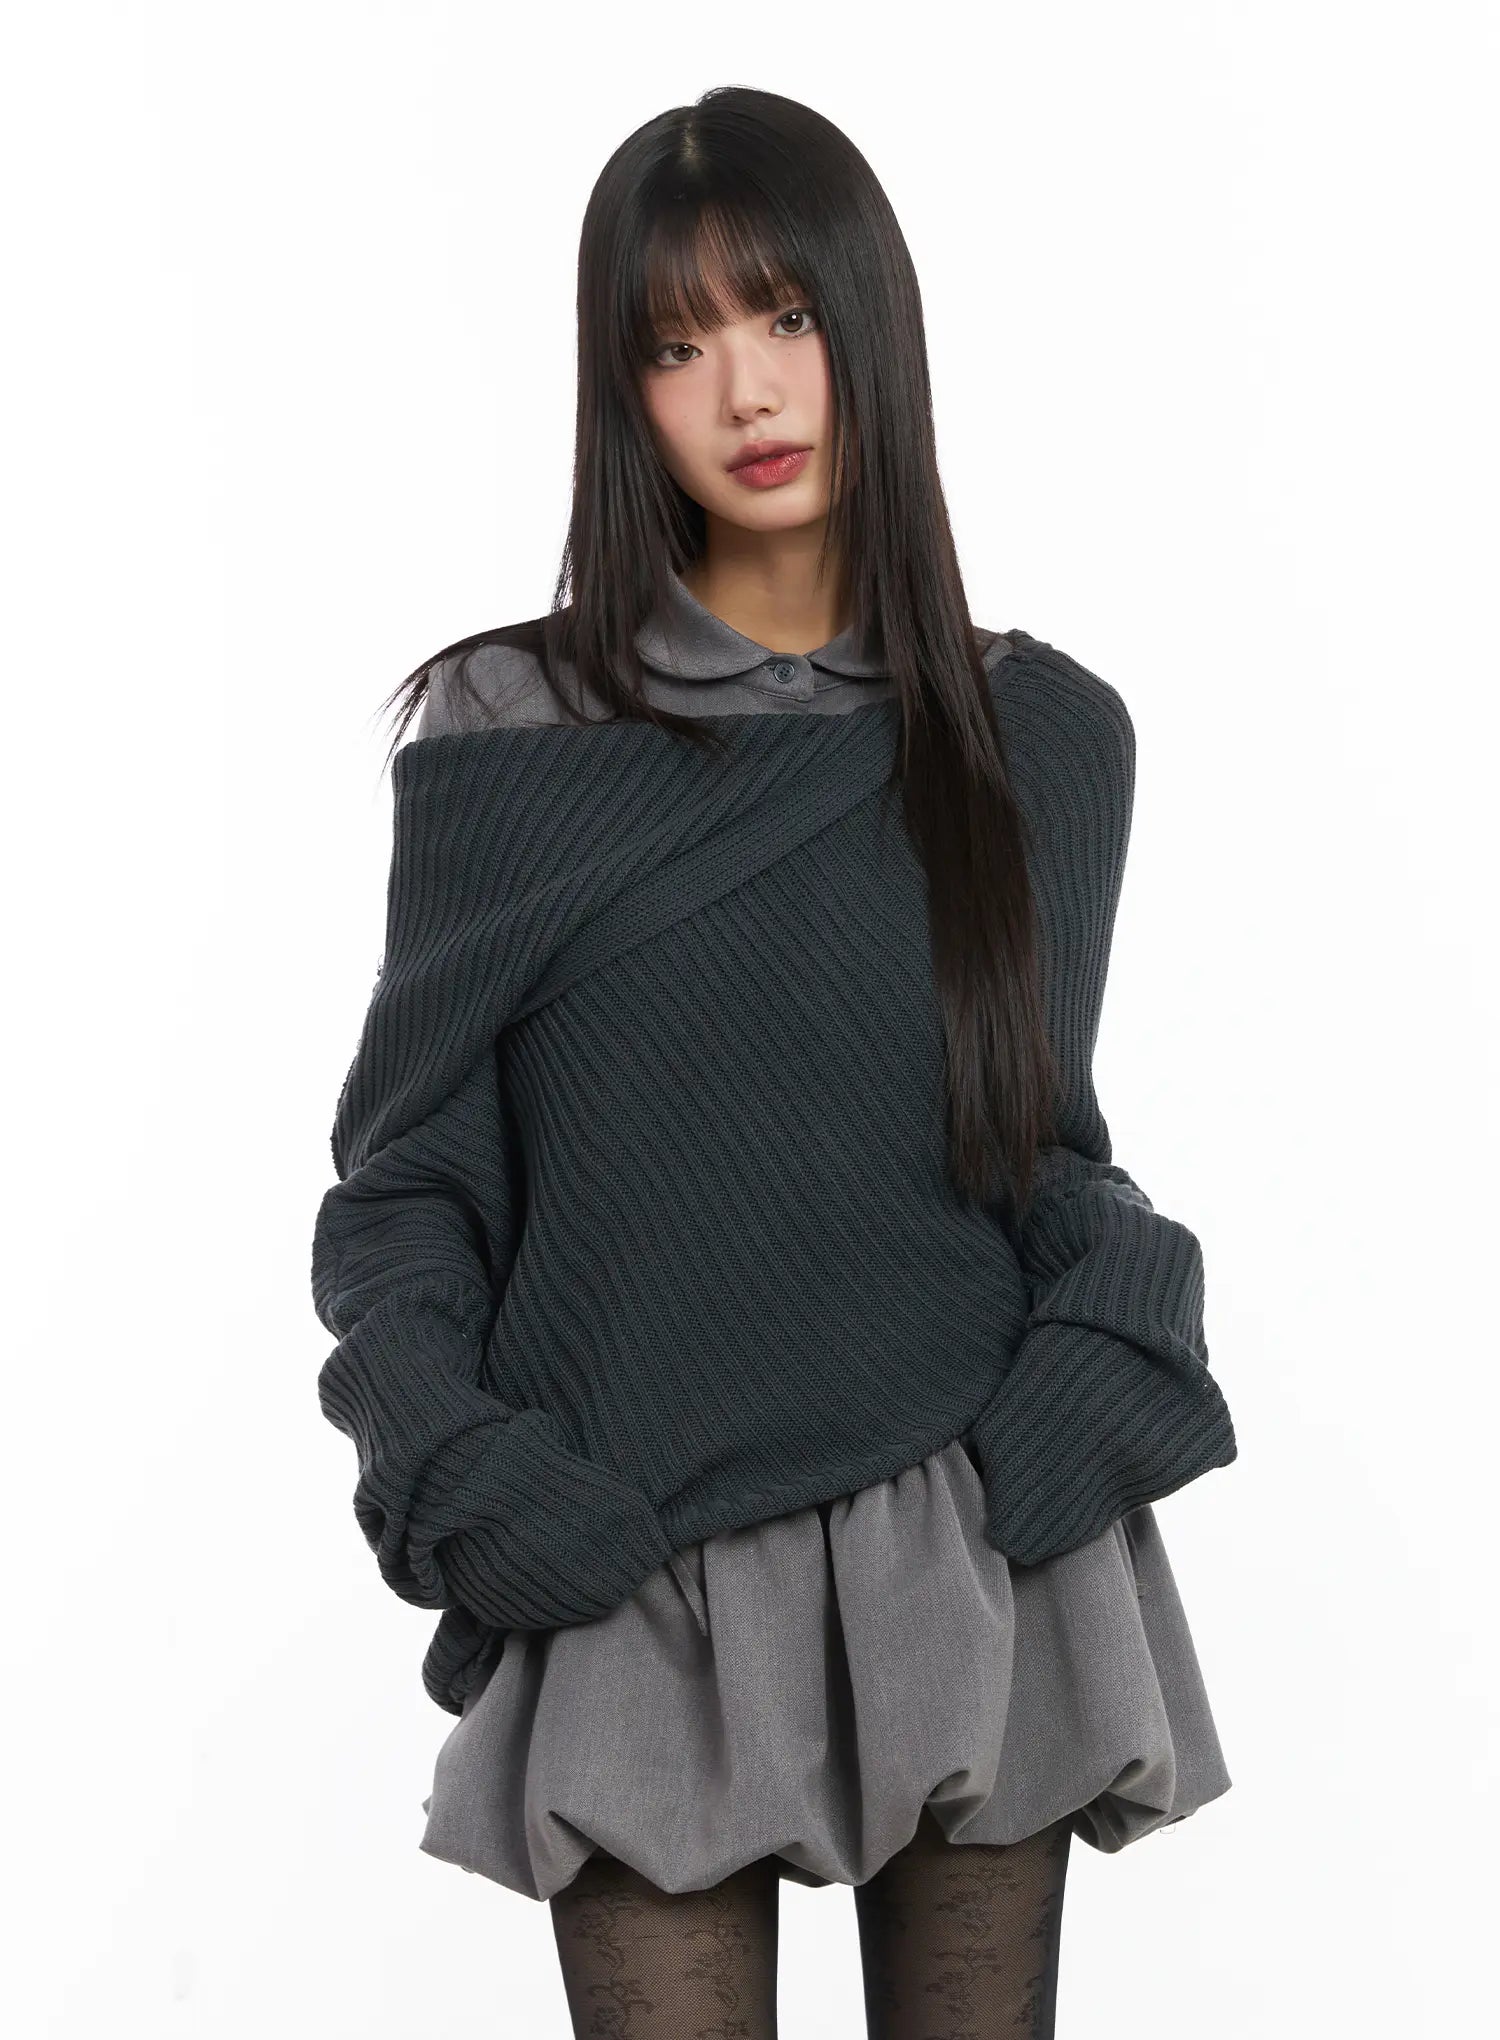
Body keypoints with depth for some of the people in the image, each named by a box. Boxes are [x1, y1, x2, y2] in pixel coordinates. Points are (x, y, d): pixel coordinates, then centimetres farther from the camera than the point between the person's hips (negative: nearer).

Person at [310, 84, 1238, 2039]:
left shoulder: (1049, 736, 5)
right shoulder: (505, 738, 0)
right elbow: (406, 1179, 4)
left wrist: (1108, 1347, -4)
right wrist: (460, 1478, -11)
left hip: (980, 1562, 2)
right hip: (642, 1583, -2)